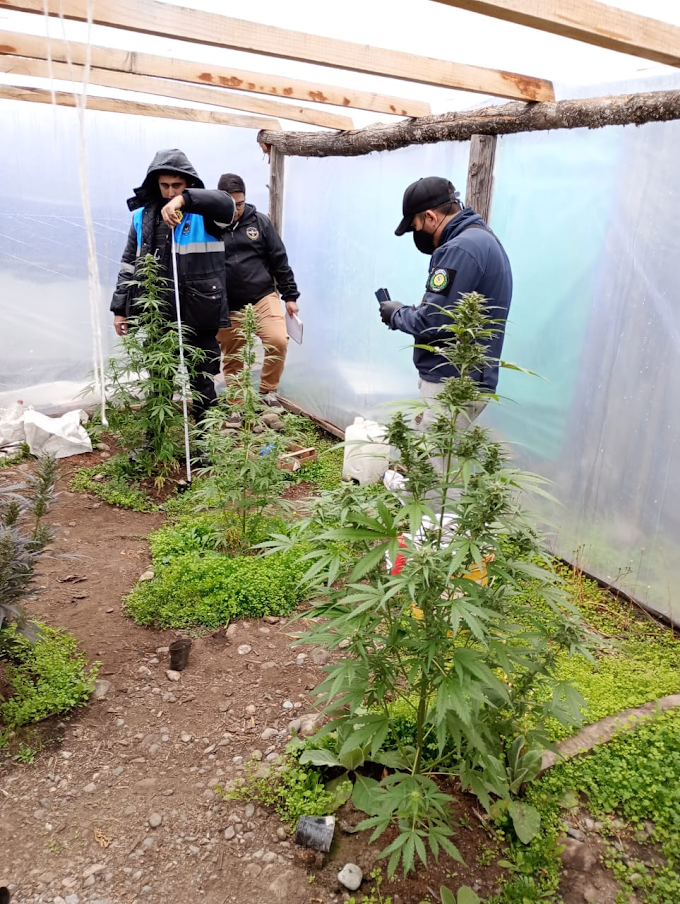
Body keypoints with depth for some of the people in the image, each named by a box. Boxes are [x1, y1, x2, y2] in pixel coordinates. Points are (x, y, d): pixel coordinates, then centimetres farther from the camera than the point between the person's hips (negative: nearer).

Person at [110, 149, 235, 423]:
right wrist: (120, 308, 8)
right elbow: (129, 264, 12)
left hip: (198, 316, -3)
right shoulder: (143, 215, 9)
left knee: (202, 381, 9)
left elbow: (227, 204, -26)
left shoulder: (203, 212, -3)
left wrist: (184, 199, -39)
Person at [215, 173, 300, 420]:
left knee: (278, 340, -21)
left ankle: (267, 392, 1)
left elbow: (279, 260, 6)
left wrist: (290, 296, 4)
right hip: (226, 307, 0)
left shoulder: (260, 221, 3)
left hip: (263, 298, 0)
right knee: (231, 360, 8)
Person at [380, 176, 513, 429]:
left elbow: (432, 321, -21)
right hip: (462, 381, 10)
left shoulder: (461, 248, -18)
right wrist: (406, 310, 8)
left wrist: (397, 314, -3)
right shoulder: (482, 239, 16)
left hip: (452, 386, -10)